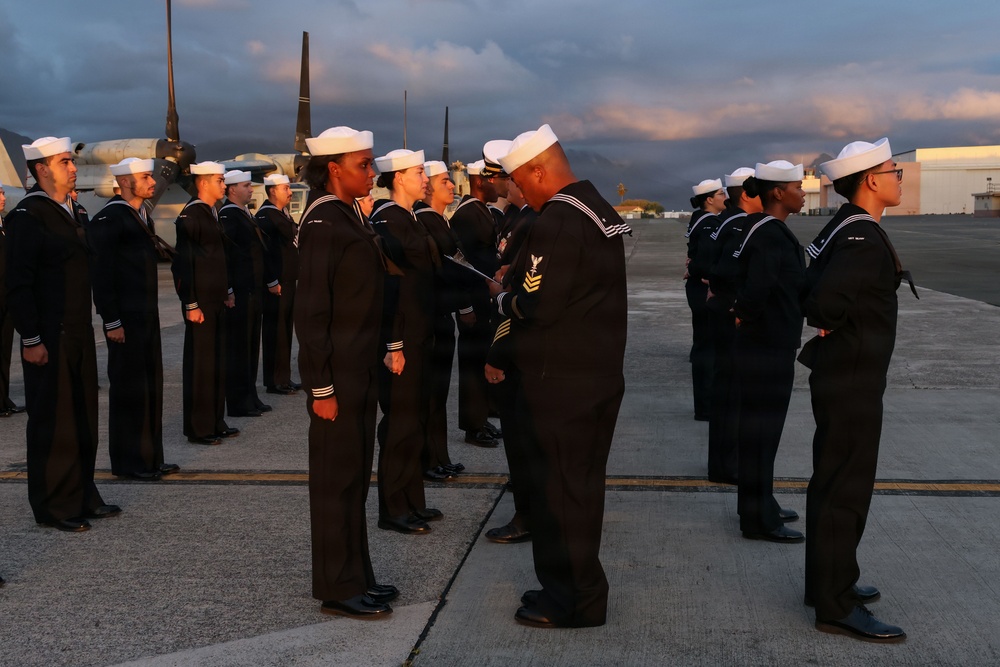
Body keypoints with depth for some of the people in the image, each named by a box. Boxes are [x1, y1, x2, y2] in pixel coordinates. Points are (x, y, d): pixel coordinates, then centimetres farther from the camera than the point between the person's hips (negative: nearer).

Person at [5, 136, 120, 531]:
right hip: (49, 339, -8)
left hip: (80, 334, 8)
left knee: (83, 418, 13)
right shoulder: (27, 217, -12)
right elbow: (18, 284, -15)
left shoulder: (77, 213, 13)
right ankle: (53, 507, 12)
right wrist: (31, 340, -17)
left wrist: (88, 325, 15)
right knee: (52, 421, 1)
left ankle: (83, 496, 26)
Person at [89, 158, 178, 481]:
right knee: (129, 387, 0)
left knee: (150, 385, 12)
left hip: (147, 315, 8)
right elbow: (101, 272, -16)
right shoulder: (109, 219, -13)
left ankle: (150, 456, 21)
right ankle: (128, 462, 10)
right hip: (125, 319, -8)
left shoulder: (142, 214, 13)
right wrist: (112, 321, -18)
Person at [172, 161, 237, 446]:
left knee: (218, 362, 13)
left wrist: (228, 291, 18)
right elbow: (183, 263, -17)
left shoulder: (212, 213, 13)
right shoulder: (190, 215, -14)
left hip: (217, 301, 9)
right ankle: (198, 429, 7)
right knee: (200, 364, -1)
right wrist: (191, 305, -19)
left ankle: (215, 421, 22)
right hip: (201, 303, -9)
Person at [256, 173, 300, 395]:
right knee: (275, 331, -4)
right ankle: (274, 381, 2)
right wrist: (272, 282, -21)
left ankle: (284, 377, 21)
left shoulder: (284, 214, 16)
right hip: (276, 284, -9)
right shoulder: (265, 216, -14)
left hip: (288, 281, 10)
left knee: (285, 329, 13)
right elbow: (264, 250, -20)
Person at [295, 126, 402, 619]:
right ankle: (337, 589, 10)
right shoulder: (323, 222, -16)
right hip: (337, 374, -9)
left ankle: (356, 575, 26)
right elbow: (310, 312, -19)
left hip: (361, 370, 9)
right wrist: (321, 388, -20)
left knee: (355, 476, 15)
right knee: (336, 479, 0)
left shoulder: (348, 217, 13)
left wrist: (385, 349, 14)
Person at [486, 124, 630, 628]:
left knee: (556, 491, 2)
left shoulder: (557, 220, -19)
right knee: (583, 486, 17)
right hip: (601, 374, 10)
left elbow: (538, 305, -22)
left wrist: (502, 298, -3)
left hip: (559, 383, -10)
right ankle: (581, 591, 29)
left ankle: (569, 602, 12)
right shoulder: (600, 210, 11)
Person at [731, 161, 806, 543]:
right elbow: (759, 286, -34)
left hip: (766, 344, 10)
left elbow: (747, 278, 19)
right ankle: (759, 519, 9)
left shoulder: (767, 230, 11)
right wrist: (745, 315, -16)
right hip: (767, 348, -10)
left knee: (759, 429, 18)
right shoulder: (770, 234, -20)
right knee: (762, 431, -1)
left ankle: (760, 506, 30)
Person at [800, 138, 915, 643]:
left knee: (835, 484, 18)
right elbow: (826, 299, -32)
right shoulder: (864, 238, -21)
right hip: (852, 380, -10)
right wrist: (835, 327, -13)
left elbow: (813, 288, 15)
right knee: (845, 490, -3)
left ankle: (828, 582, 30)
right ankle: (836, 606, 6)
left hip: (844, 376, 10)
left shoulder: (845, 228, 10)